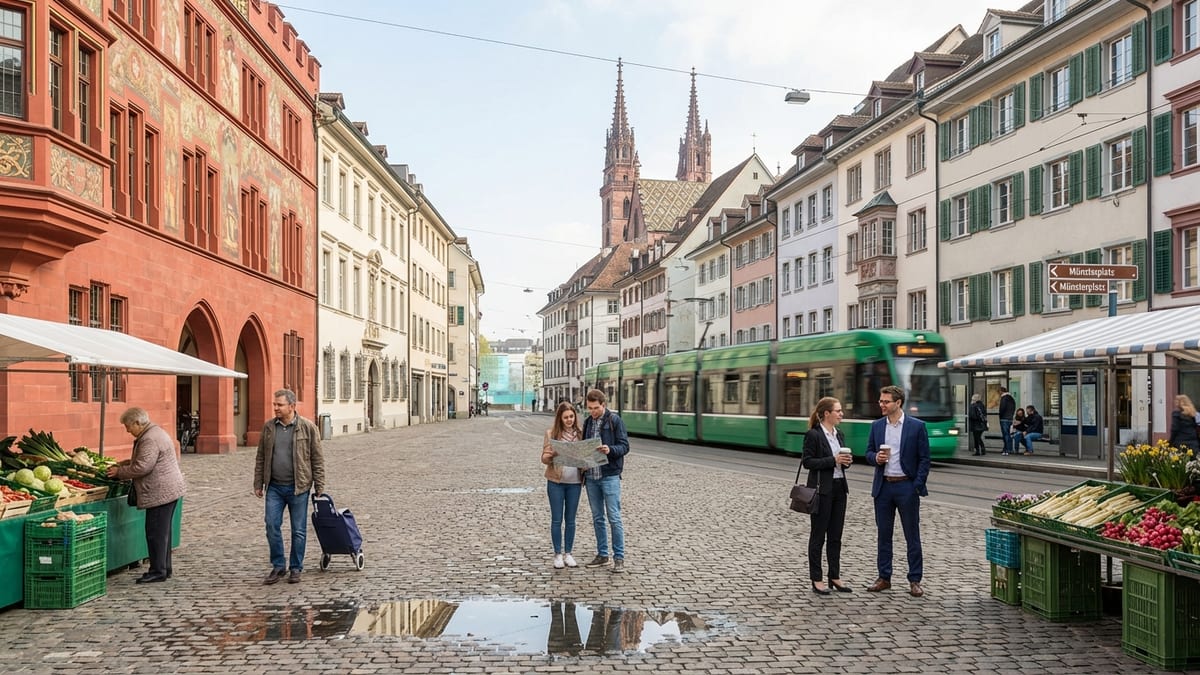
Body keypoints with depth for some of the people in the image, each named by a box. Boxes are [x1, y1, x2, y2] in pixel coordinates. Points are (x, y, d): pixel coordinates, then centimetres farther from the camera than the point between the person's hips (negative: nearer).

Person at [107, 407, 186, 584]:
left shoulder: (150, 440, -19)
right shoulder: (155, 432, 16)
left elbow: (142, 467, -23)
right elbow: (142, 460, 28)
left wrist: (119, 472, -9)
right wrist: (122, 464, 17)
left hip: (160, 493, -11)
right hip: (168, 490, 11)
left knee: (156, 531, -5)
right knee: (162, 530, 16)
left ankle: (158, 571, 1)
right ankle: (164, 568, 23)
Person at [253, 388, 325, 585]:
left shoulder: (308, 428, -5)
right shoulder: (268, 427, 5)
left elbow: (317, 459, -3)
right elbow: (261, 458, 11)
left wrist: (319, 487, -4)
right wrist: (258, 484, 8)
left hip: (298, 487, -3)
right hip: (274, 487, 3)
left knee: (299, 530, 5)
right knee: (272, 526, 1)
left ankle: (295, 568, 18)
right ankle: (278, 565, 17)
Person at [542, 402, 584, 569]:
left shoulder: (580, 433, 4)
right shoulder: (551, 433, -1)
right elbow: (544, 457, -3)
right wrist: (552, 456, -25)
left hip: (574, 482, 2)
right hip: (556, 481, -2)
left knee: (570, 519, 9)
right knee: (557, 519, 3)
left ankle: (568, 553, 18)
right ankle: (558, 554, 11)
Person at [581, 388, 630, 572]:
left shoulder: (615, 420, -5)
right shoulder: (588, 422, 12)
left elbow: (625, 446, -8)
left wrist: (610, 450, -26)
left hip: (609, 476, -6)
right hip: (591, 476, 6)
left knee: (614, 518, -3)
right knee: (598, 518, 11)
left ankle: (619, 557, 3)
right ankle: (602, 555, 20)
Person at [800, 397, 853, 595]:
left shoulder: (839, 434, 12)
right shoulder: (813, 435, -10)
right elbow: (807, 462, -14)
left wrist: (846, 461, -4)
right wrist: (833, 460, -20)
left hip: (839, 488, 7)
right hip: (822, 489, -7)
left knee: (835, 536, 11)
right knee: (818, 535, 1)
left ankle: (835, 576, 20)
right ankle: (816, 580, 8)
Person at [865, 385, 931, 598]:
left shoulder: (917, 426, -5)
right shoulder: (876, 426, 7)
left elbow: (924, 459, -4)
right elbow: (869, 453, 13)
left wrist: (917, 486, -11)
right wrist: (876, 458, -10)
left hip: (907, 486, -4)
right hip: (883, 486, 4)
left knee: (912, 535, 3)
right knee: (883, 534, 10)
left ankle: (915, 580, 11)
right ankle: (884, 578, 19)